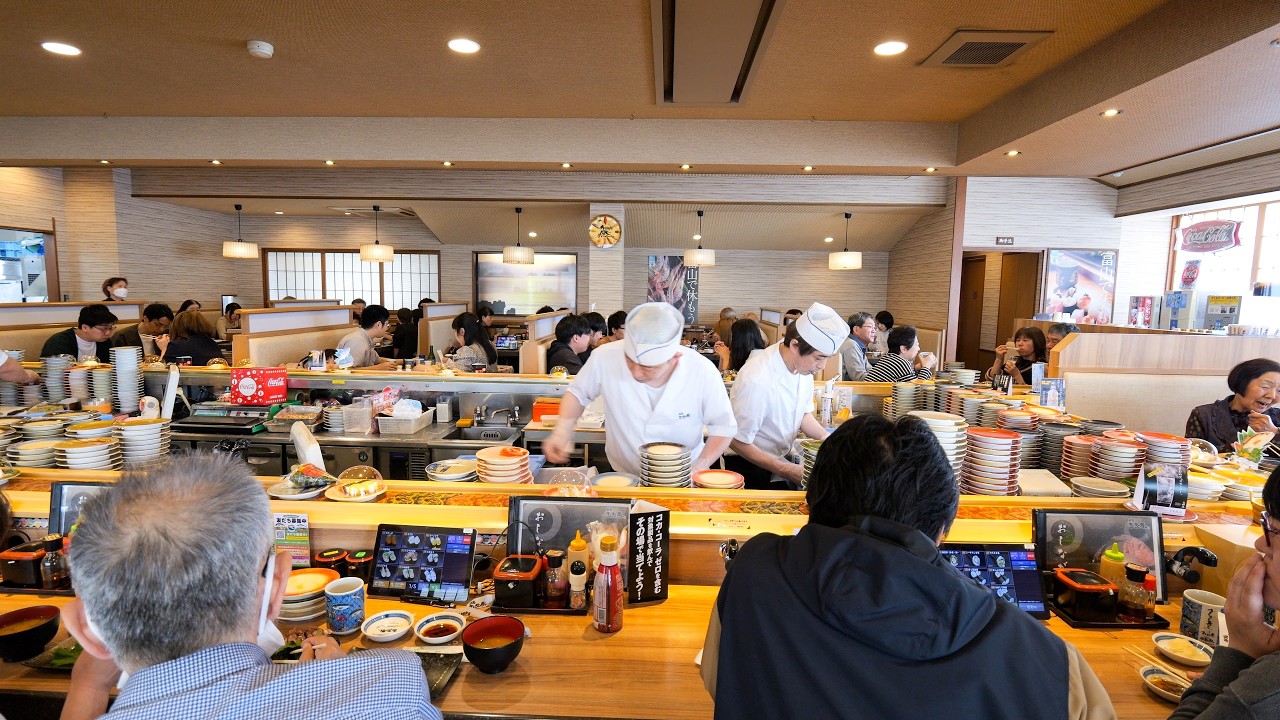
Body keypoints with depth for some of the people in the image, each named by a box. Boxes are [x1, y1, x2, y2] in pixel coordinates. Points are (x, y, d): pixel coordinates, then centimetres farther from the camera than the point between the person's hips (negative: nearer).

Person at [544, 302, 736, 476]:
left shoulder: (703, 372, -20)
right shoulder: (605, 357, -19)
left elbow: (723, 427, -4)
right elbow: (578, 392, 2)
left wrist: (698, 469, -16)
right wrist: (563, 431, -14)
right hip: (620, 477, 1)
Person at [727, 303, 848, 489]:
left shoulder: (803, 364, -8)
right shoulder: (757, 380, -31)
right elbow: (737, 441, -21)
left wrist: (827, 438, -7)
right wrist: (784, 470, -21)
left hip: (783, 457, 7)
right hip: (750, 467, -7)